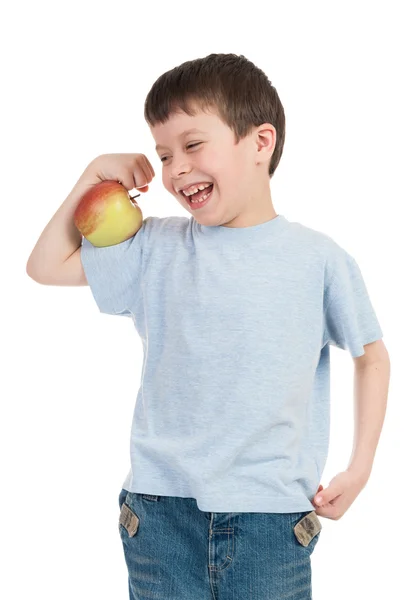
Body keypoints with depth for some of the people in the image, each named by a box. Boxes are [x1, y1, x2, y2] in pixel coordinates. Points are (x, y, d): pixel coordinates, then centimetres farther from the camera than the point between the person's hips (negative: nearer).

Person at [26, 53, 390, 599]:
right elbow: (47, 265, 11)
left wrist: (360, 468, 4)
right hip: (161, 507, 2)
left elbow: (372, 355, 10)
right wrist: (93, 178, 6)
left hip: (271, 512, -1)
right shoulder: (156, 248, 4)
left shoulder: (319, 258, -1)